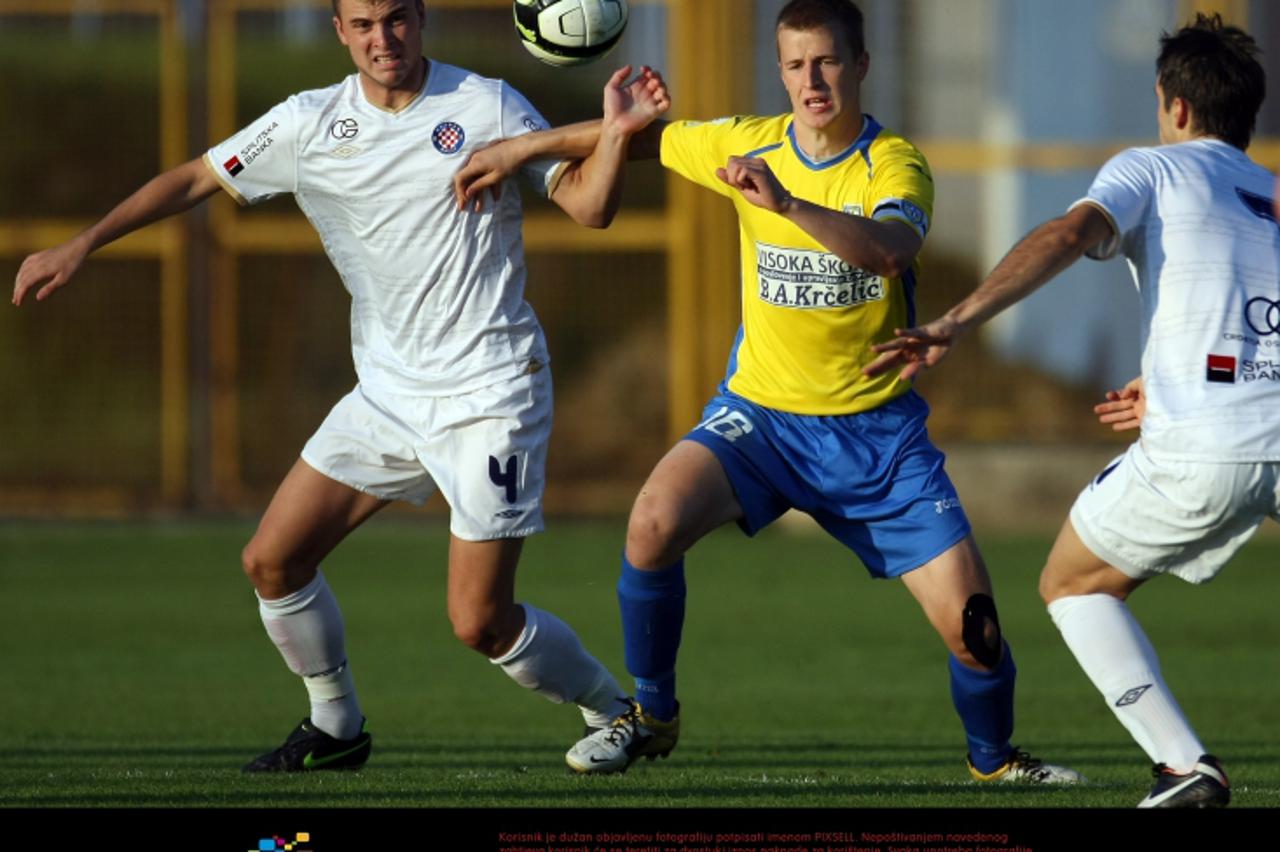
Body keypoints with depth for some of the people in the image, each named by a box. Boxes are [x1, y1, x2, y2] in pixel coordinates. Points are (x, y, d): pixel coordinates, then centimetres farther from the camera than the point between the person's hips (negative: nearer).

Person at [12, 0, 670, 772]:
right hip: (387, 392, 5)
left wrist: (617, 134, -28)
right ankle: (337, 729, 22)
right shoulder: (310, 124, 2)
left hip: (489, 391, -5)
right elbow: (195, 179, 8)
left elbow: (587, 204, -9)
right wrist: (82, 245, 2)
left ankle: (615, 711, 13)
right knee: (273, 562, 2)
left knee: (481, 622, -11)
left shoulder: (486, 107, -7)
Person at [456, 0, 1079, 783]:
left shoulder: (894, 163, -12)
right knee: (655, 521, -27)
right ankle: (652, 717, -4)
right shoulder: (750, 145, -1)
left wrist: (787, 203, -47)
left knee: (972, 626, -9)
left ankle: (995, 759, 24)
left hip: (877, 431, -2)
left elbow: (892, 249, -34)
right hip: (762, 414, 2)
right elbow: (643, 137, 17)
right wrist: (521, 149, 18)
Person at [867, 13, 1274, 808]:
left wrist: (955, 323, -18)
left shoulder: (1151, 170, 12)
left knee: (1073, 585, 20)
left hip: (1202, 457, -4)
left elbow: (1070, 234, -9)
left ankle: (1185, 764, 3)